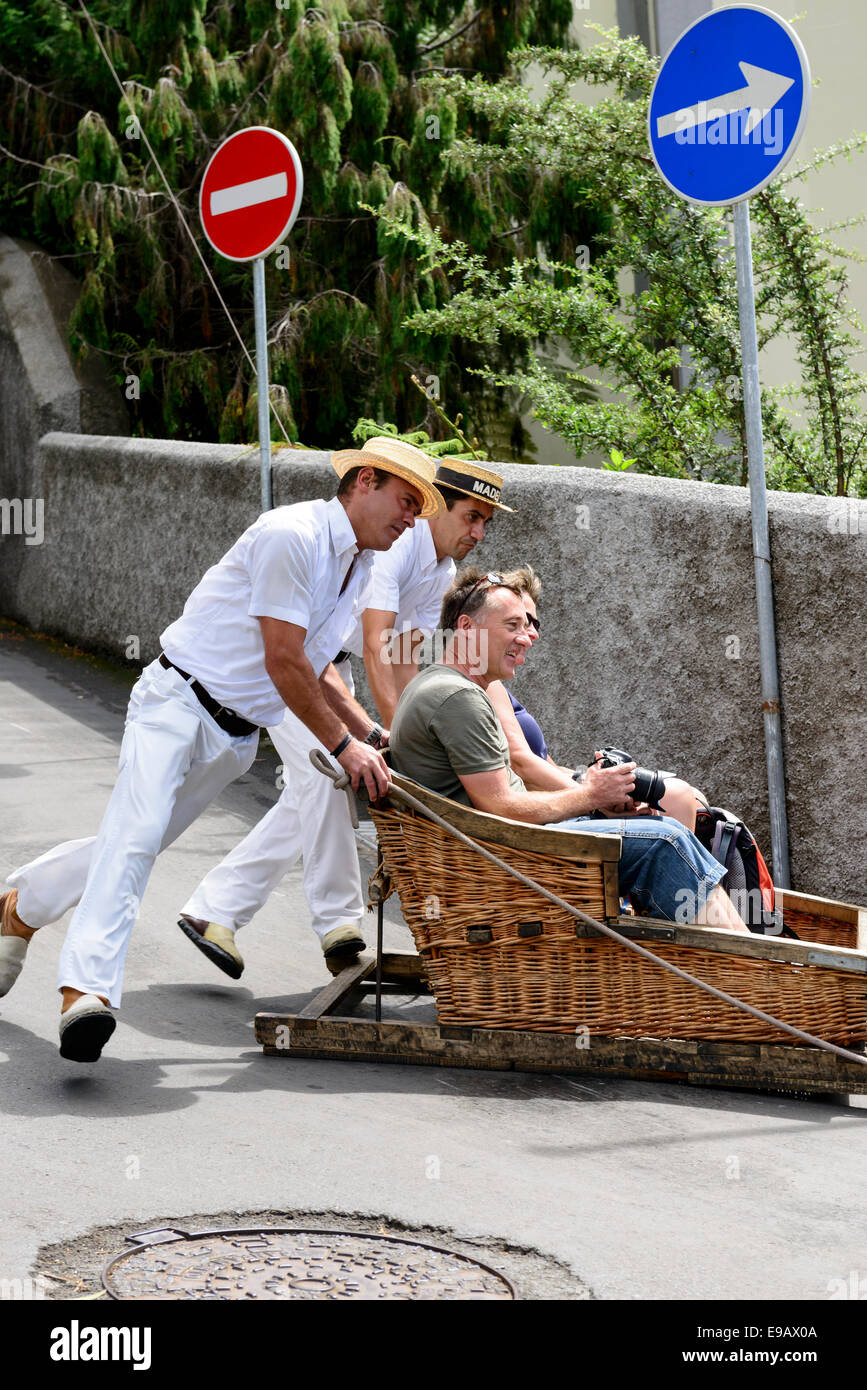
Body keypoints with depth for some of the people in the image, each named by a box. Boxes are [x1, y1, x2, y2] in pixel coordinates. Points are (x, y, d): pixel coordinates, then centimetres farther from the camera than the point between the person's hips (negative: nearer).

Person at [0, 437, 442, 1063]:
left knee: (136, 841, 8)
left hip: (235, 738, 9)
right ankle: (87, 990, -33)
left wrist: (370, 733, 14)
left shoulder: (360, 570, 14)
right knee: (135, 835, -24)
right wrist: (342, 744, -9)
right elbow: (282, 663, -16)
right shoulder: (291, 535, -16)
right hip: (179, 700, -9)